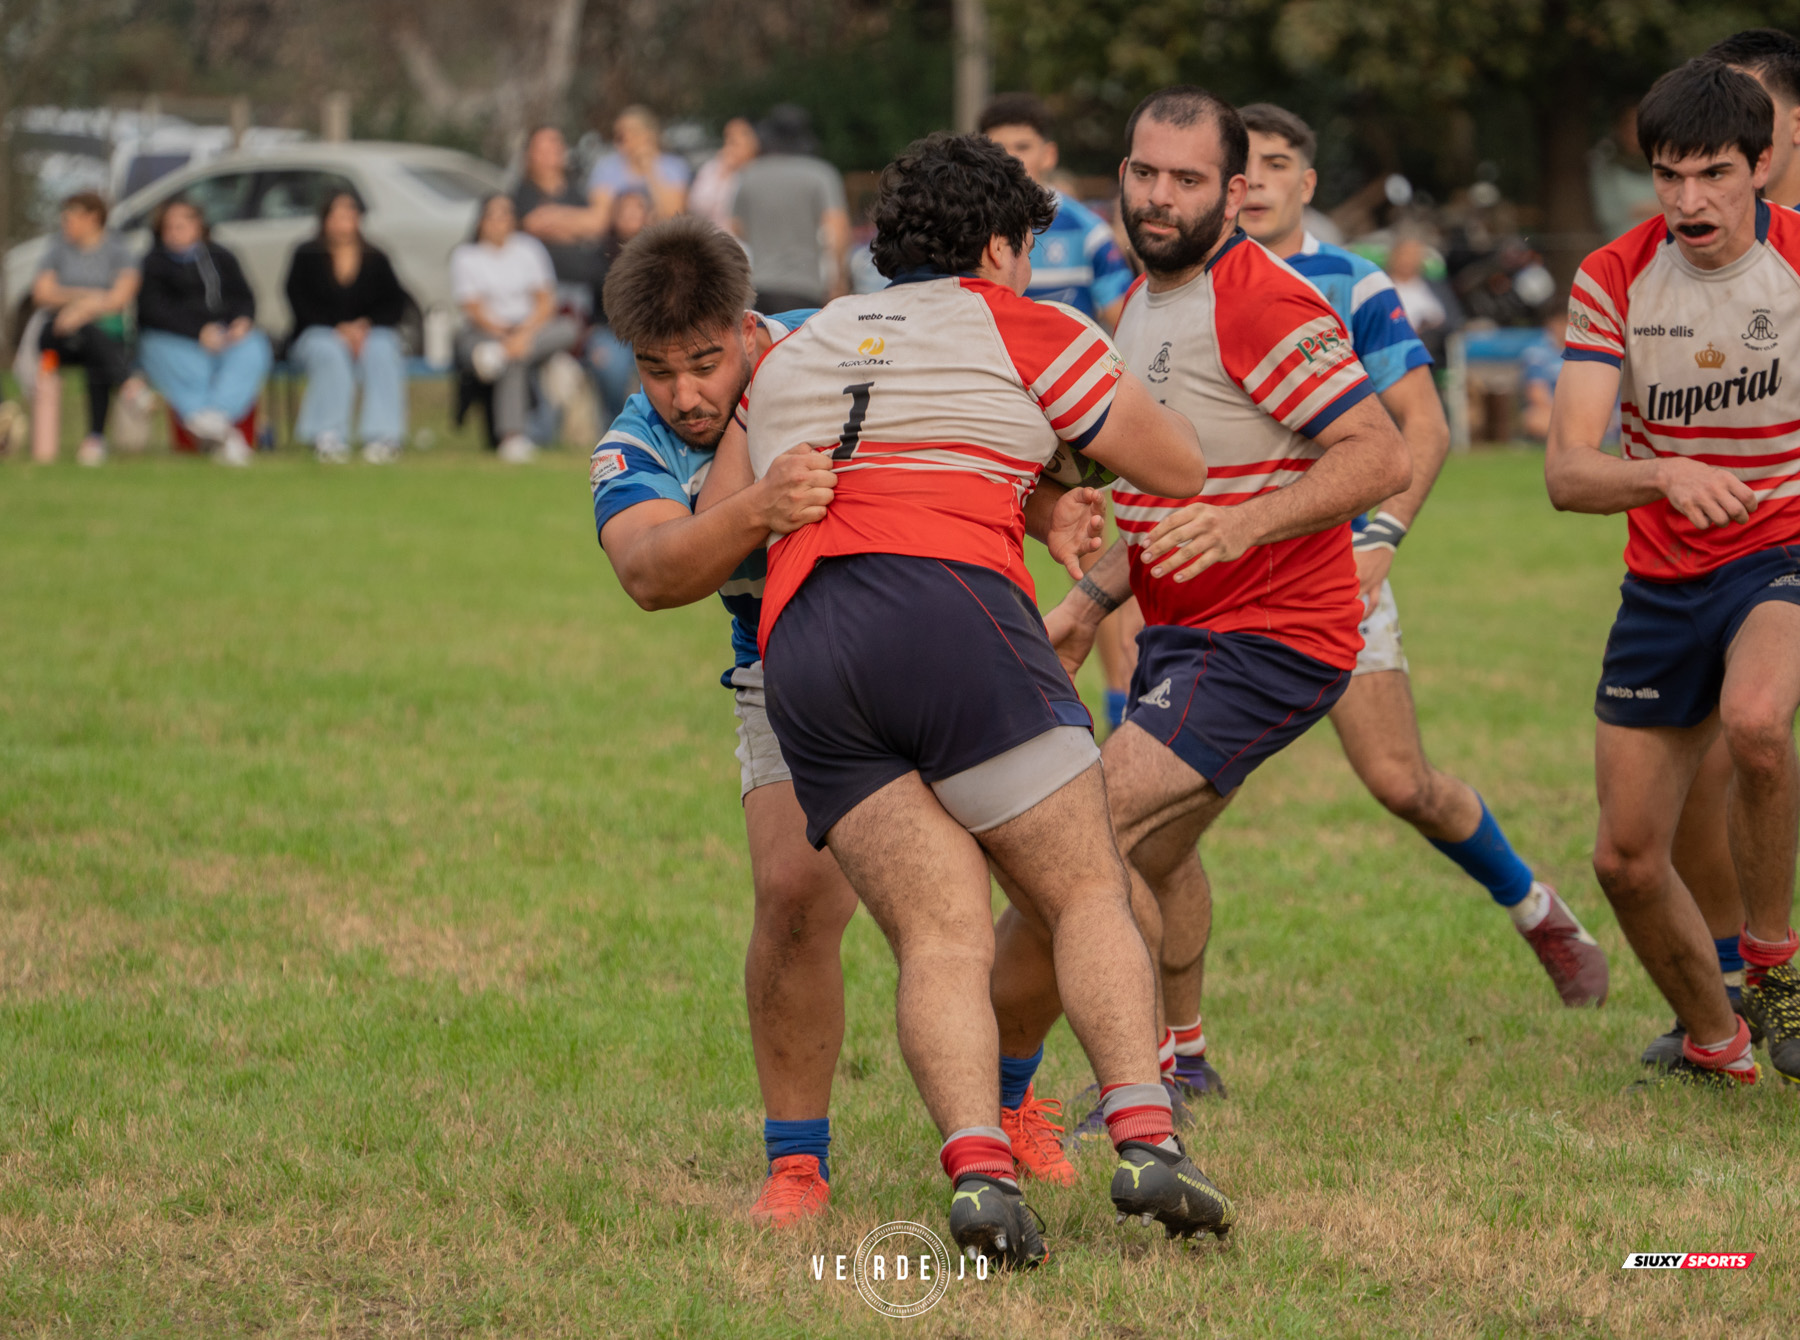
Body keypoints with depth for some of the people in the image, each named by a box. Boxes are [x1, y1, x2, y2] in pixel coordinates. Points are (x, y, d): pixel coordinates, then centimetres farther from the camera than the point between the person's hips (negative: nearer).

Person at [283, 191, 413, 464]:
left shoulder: (377, 260, 16)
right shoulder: (307, 256, 11)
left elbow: (395, 304, 5)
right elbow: (301, 302, -3)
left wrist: (366, 325, -15)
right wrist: (339, 328, -17)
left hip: (370, 334, 1)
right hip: (319, 334, -1)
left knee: (381, 351, -35)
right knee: (329, 353, -38)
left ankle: (383, 437, -44)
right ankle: (329, 437, -47)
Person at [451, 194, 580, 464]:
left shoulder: (529, 249, 11)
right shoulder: (465, 257, 5)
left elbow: (546, 300, 2)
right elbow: (474, 309, -6)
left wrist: (525, 333, -17)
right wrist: (504, 334, -23)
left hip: (531, 328, 3)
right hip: (482, 334, -3)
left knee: (569, 328, -28)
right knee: (514, 365, -36)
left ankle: (500, 354, -43)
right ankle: (512, 436, -47)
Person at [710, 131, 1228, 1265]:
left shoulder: (791, 354, 29)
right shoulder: (1016, 327, 16)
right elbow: (1184, 467, 21)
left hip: (797, 650, 4)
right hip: (950, 608, -4)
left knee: (941, 935, -1)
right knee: (1089, 894, 2)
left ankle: (978, 1170, -22)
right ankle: (1146, 1140, -15)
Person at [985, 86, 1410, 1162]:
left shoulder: (1260, 302, -18)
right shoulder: (1142, 303, 12)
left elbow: (1381, 458, -24)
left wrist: (1241, 524, -34)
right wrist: (1089, 602, 17)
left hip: (1265, 639, -10)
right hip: (1186, 633, 10)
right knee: (1152, 854, 26)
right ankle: (1176, 1054, 47)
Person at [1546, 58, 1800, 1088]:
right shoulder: (1614, 281, -6)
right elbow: (1567, 471, -14)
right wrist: (1665, 474, -34)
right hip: (1663, 582, 4)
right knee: (1628, 859, 4)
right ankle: (1717, 1044, 30)